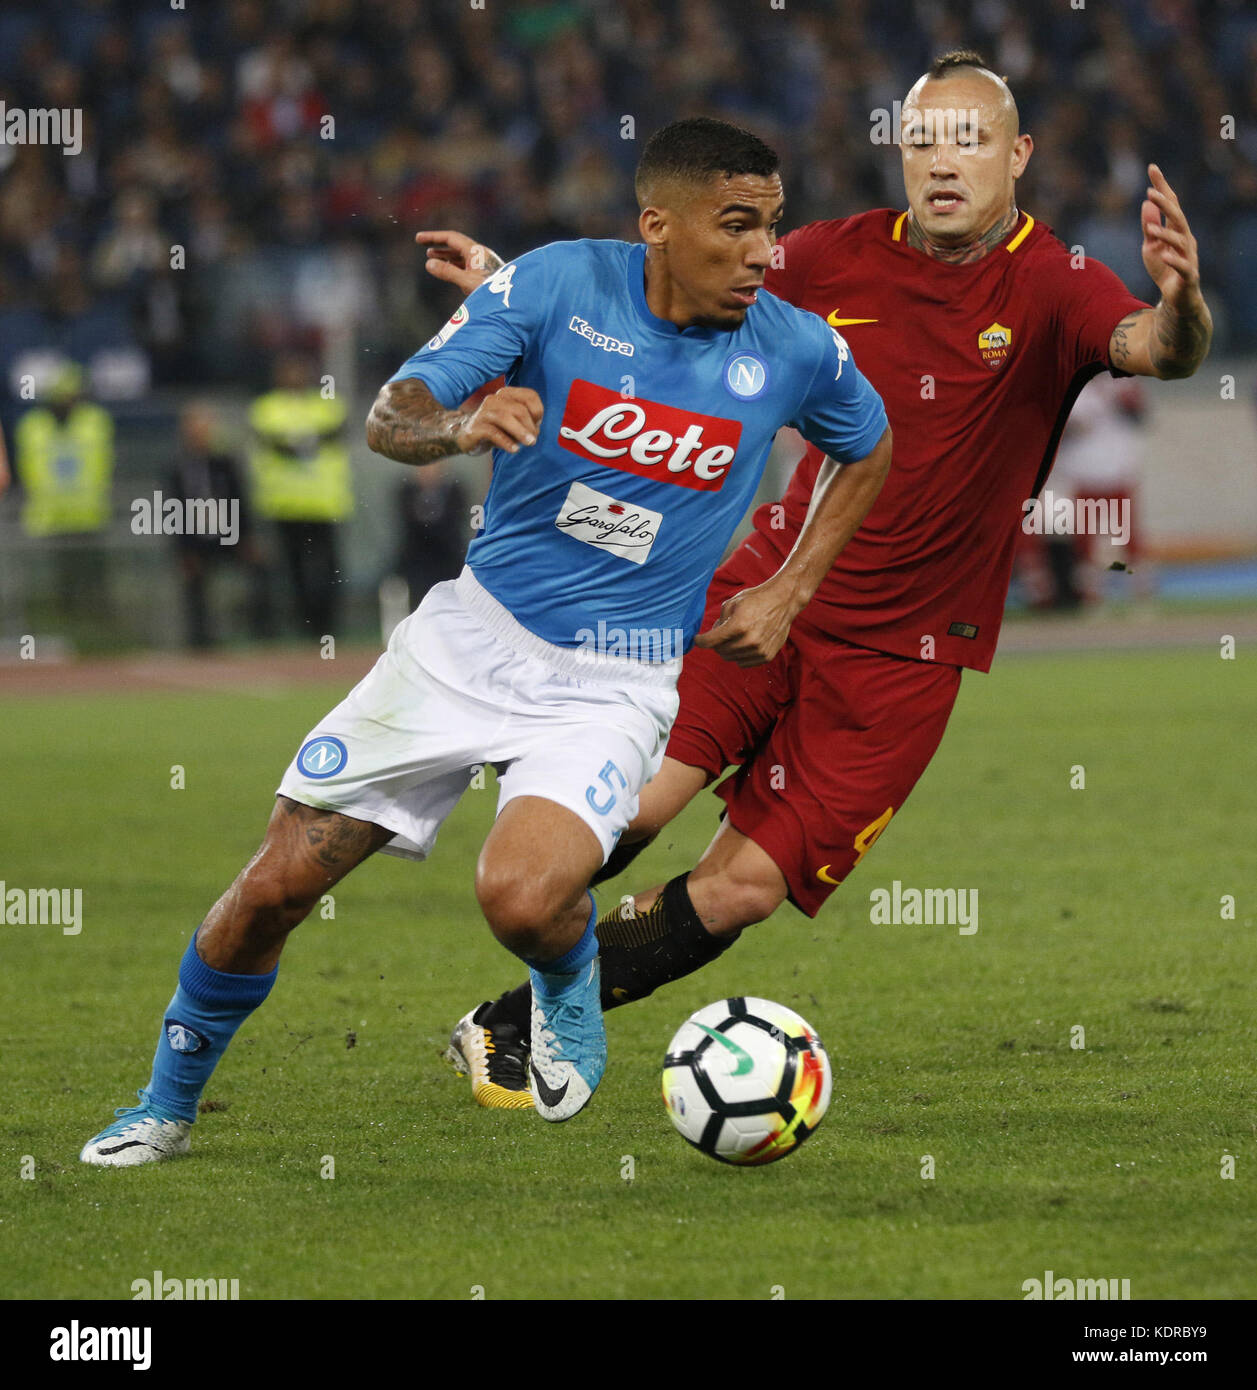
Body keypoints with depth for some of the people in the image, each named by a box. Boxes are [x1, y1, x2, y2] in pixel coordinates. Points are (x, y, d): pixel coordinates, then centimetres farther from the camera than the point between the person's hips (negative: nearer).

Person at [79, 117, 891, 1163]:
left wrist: (789, 594, 7)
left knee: (523, 897, -29)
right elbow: (391, 417, -12)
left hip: (614, 682, -1)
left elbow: (869, 451, 16)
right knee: (275, 885, 0)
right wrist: (462, 426, -34)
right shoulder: (559, 283, -10)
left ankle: (569, 989, 8)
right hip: (477, 633, 1)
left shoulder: (796, 350, -7)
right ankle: (167, 1107, 24)